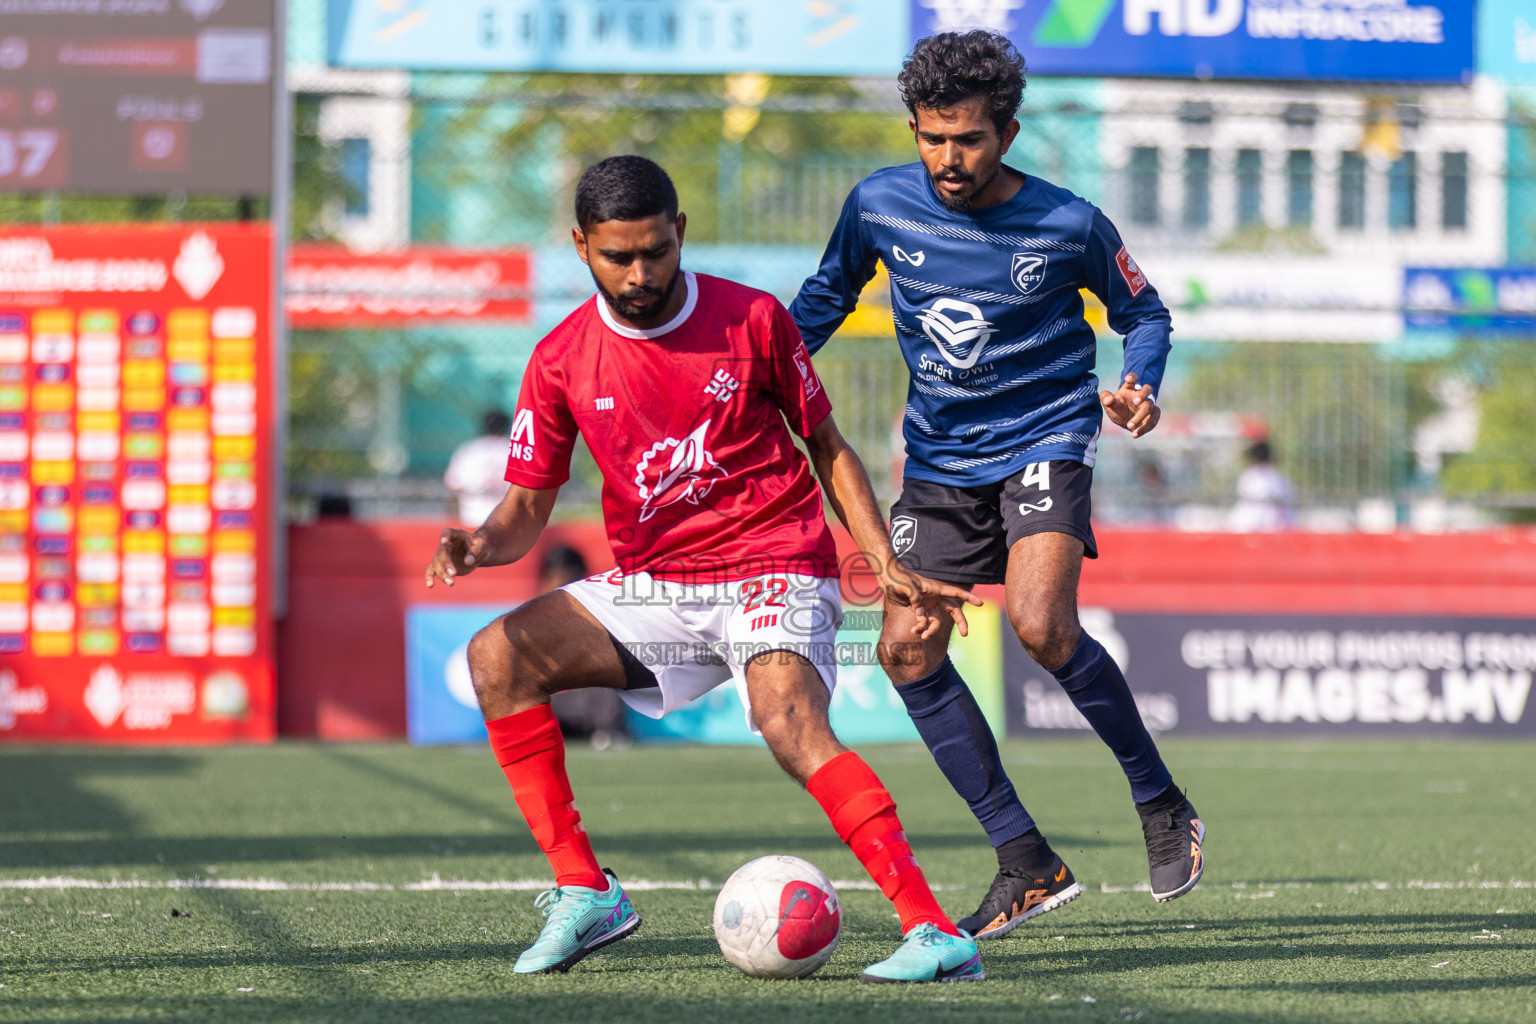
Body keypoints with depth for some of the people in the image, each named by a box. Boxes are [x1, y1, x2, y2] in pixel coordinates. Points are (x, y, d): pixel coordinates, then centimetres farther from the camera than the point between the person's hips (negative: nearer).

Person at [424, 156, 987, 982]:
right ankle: (583, 892, -9)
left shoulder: (752, 320, -4)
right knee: (497, 656, -15)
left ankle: (934, 932, -37)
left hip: (772, 570, -4)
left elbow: (827, 448, 7)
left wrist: (887, 566, -2)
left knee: (790, 724, -32)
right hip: (651, 586, 4)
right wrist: (481, 545, -16)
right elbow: (527, 507, 7)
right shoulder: (561, 361, 1)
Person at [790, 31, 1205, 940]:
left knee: (1041, 627, -26)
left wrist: (1139, 387, -15)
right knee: (907, 650, -7)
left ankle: (1163, 805, -4)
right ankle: (1029, 865, 0)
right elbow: (829, 294, 15)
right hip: (940, 456, 5)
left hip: (1044, 438, -5)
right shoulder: (880, 206, -5)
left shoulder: (1068, 225, -13)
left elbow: (1144, 312, 4)